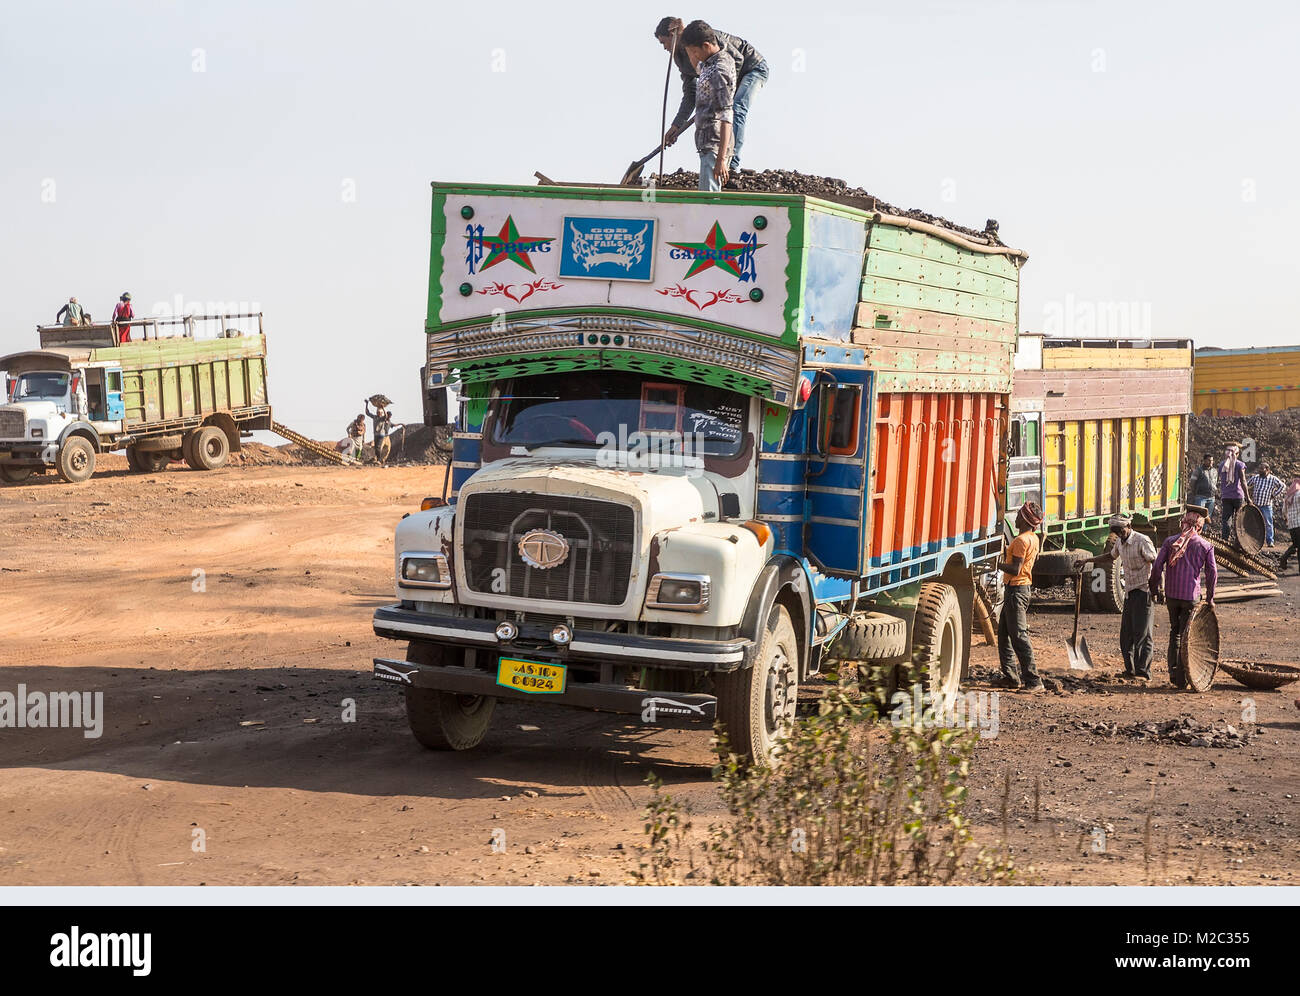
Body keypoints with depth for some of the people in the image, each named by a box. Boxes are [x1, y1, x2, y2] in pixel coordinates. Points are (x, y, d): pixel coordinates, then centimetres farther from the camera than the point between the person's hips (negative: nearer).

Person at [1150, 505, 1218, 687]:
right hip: (1191, 596, -2)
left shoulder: (1170, 541, 1)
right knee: (1185, 635, 5)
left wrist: (1155, 589, 7)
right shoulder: (1206, 545, -1)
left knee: (1174, 631, 19)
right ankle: (1181, 676, 5)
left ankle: (1173, 670, 14)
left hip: (1171, 595, 2)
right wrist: (1210, 598, 8)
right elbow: (1212, 573, -2)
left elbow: (1157, 567, -4)